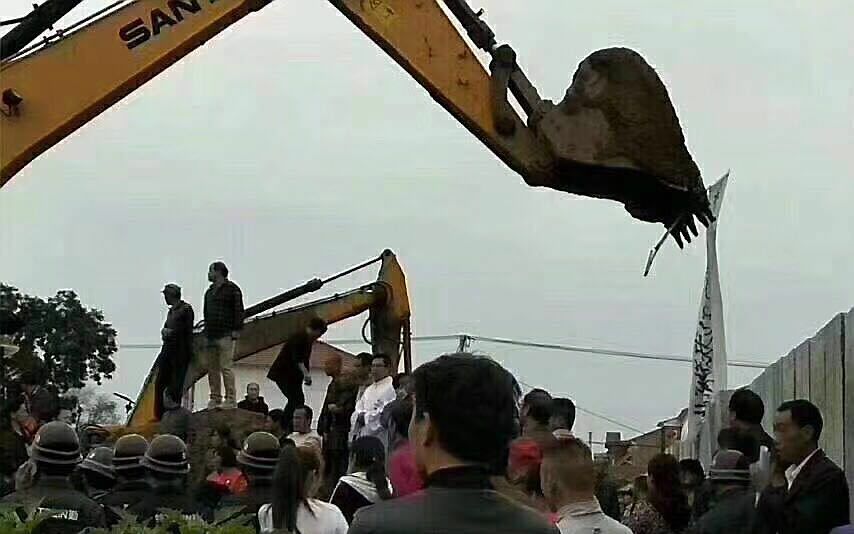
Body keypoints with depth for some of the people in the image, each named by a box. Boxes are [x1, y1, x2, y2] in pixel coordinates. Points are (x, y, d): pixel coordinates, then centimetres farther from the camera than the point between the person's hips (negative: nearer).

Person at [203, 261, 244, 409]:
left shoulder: (232, 289, -2)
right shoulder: (209, 291, 22)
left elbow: (238, 312, -7)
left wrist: (236, 332, -13)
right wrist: (206, 333, 16)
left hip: (226, 336, -8)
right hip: (211, 336, 8)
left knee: (225, 368, -11)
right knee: (212, 369, 7)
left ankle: (230, 400, -11)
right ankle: (215, 399, 12)